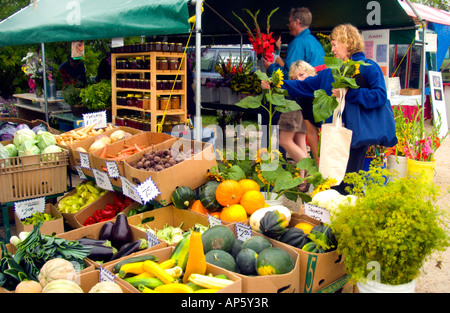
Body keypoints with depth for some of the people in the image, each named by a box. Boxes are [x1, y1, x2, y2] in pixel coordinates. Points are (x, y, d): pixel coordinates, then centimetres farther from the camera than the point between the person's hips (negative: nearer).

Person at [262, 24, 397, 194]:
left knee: (347, 183, -6)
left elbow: (380, 95, -11)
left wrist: (349, 93, -17)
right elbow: (304, 86, 19)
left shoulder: (368, 67, -1)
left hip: (357, 133, -6)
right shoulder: (330, 73, 18)